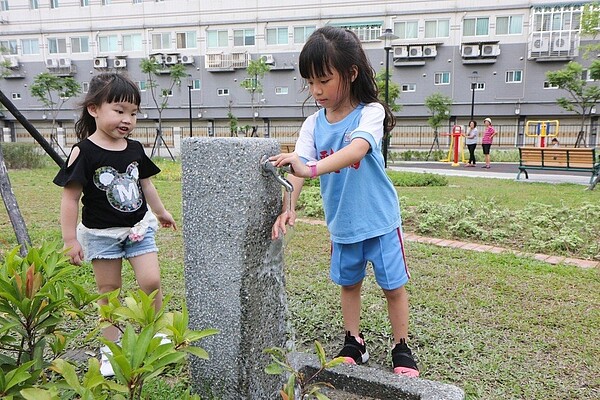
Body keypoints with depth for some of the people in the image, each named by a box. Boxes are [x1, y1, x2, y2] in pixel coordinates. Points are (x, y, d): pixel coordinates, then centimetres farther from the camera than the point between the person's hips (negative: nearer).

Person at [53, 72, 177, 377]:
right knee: (108, 290, 8)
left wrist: (160, 212, 26)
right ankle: (111, 349, 24)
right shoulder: (83, 152, -15)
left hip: (139, 228, 4)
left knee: (151, 281, -4)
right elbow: (70, 197, -13)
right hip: (101, 234, -3)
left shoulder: (135, 149, 0)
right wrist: (70, 240, -13)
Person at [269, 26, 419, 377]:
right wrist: (288, 206, -34)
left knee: (394, 285, 10)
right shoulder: (313, 124, -5)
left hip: (380, 219, -4)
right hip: (342, 223, 4)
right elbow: (298, 168, -16)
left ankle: (402, 348, 30)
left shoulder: (370, 112, -17)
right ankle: (354, 343, 36)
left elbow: (357, 150, -38)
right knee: (349, 283, 18)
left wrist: (312, 168, -52)